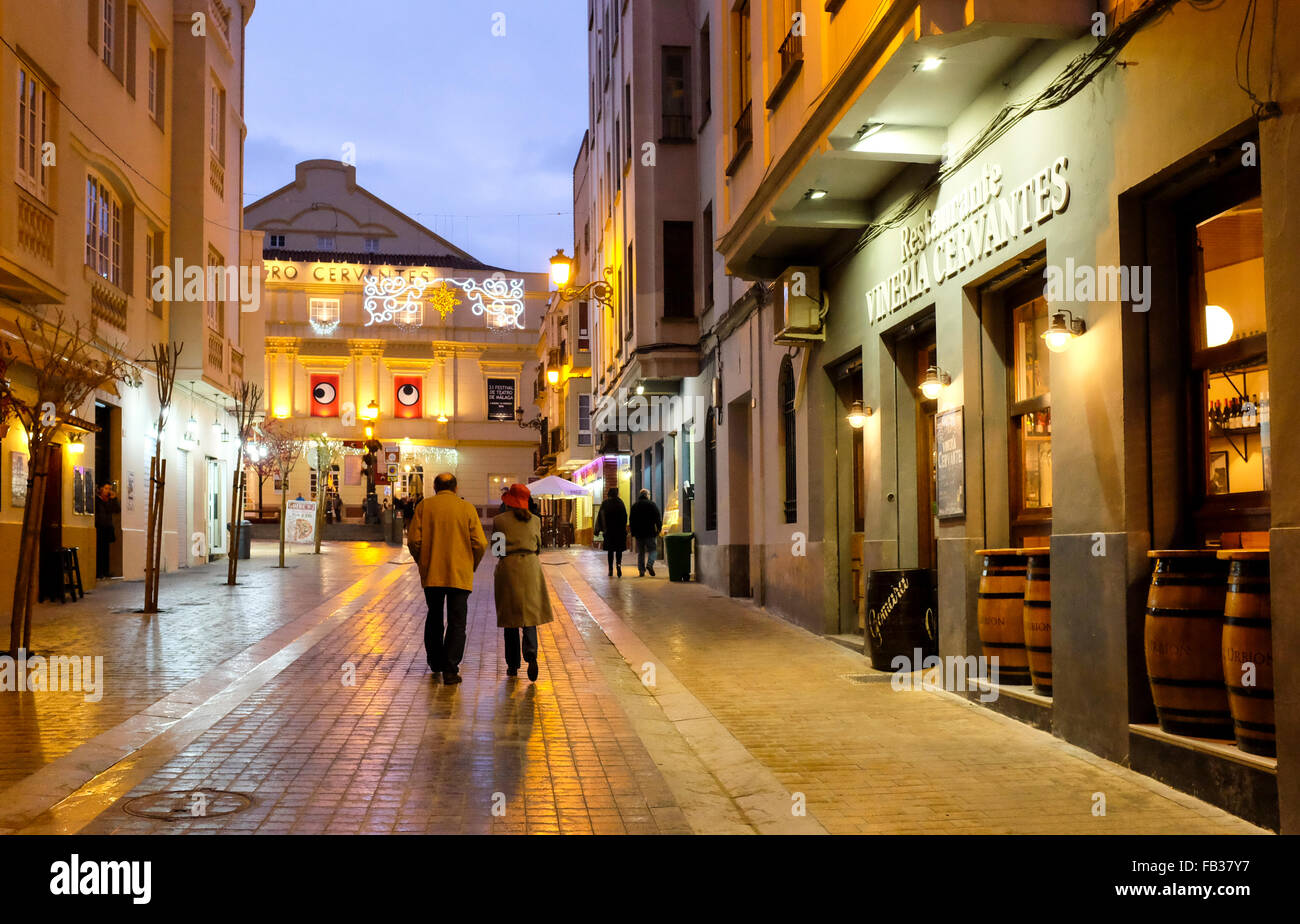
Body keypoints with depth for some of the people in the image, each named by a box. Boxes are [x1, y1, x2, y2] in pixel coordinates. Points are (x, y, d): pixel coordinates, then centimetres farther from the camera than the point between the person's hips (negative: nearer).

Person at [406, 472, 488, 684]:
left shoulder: (424, 506, 1)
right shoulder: (467, 508, -1)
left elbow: (414, 540, -5)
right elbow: (480, 543, -6)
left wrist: (422, 563, 11)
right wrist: (471, 566, 10)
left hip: (431, 573, 2)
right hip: (460, 575, -2)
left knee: (434, 619, 19)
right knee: (457, 623, 1)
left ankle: (435, 663, 29)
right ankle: (450, 669, -8)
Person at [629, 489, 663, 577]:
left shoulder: (635, 506, 9)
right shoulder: (652, 504, -2)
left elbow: (631, 520, 11)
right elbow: (658, 518, -5)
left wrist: (633, 532, 16)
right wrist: (659, 529, 4)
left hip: (638, 533, 3)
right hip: (650, 533, -3)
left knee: (640, 552, 10)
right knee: (653, 550, 3)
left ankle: (641, 570, 5)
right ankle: (650, 564, -20)